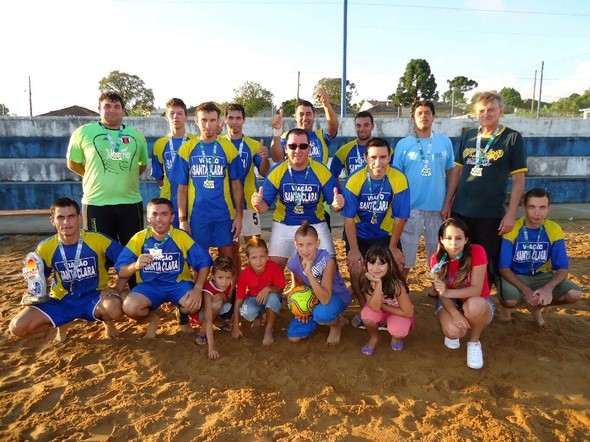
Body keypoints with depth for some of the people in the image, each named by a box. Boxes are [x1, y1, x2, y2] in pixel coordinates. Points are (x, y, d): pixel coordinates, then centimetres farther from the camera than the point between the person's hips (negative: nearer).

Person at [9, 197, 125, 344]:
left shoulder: (98, 240, -17)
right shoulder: (45, 248, -7)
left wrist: (117, 289, -16)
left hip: (94, 297, -3)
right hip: (61, 302, 3)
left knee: (115, 309, -36)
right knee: (17, 327, -15)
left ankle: (108, 322, 5)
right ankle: (61, 324, 16)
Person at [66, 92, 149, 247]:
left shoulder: (136, 135, 10)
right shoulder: (83, 132, 1)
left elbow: (143, 164, 21)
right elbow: (73, 163, 10)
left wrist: (125, 177, 10)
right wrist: (96, 177, 8)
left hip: (131, 202, 2)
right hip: (96, 203, -2)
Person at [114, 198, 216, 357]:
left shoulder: (182, 237, -11)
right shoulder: (139, 238, -8)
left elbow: (204, 263, -10)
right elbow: (121, 271, -8)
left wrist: (198, 289, -25)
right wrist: (136, 266, -32)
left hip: (178, 283, -1)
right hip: (150, 286, 1)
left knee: (194, 304, -31)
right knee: (129, 307, -28)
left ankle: (182, 316, 10)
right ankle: (153, 319, 9)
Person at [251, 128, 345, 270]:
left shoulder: (322, 171, -11)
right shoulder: (277, 172, -10)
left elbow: (334, 204, -6)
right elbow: (264, 206, -7)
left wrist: (338, 204, -31)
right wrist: (258, 203, -31)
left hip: (316, 226, 0)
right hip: (283, 226, 0)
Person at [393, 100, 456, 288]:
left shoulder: (445, 142, 3)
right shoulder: (403, 144, -1)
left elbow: (451, 174, 6)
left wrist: (447, 204, -2)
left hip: (438, 208, 2)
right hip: (411, 208, -2)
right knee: (405, 253, 5)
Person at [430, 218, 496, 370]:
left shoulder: (477, 252, -23)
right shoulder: (437, 259, -14)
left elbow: (476, 290, -26)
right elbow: (441, 293, -13)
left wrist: (448, 292, -41)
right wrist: (455, 313, -32)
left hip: (478, 304, -1)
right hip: (451, 303, 1)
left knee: (473, 305, -39)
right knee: (453, 331, -31)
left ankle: (474, 342, -7)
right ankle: (452, 334, 10)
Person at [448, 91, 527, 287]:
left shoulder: (513, 138, -3)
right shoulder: (468, 136, 7)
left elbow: (518, 179, -4)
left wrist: (511, 214, -10)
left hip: (492, 214, -3)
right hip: (460, 210, 3)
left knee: (488, 261, 9)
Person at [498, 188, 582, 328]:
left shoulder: (554, 230, -10)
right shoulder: (512, 230, -19)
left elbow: (563, 268, -10)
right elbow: (504, 268, -17)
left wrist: (548, 287, -31)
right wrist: (526, 290, -32)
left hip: (541, 276, 4)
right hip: (515, 275, -4)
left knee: (574, 294, -19)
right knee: (511, 301, -34)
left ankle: (536, 306, 11)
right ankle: (507, 306, 8)